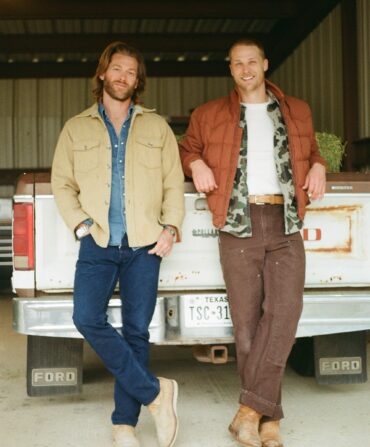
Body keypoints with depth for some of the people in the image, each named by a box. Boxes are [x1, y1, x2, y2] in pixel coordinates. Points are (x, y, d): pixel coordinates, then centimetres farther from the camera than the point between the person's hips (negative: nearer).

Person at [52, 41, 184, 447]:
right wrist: (80, 223, -4)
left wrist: (171, 226, -2)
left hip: (144, 246, 0)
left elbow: (174, 182, 11)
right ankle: (155, 392, -5)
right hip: (97, 245, 0)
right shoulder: (76, 128, 13)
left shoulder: (156, 127, 14)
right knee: (87, 318, -19)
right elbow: (62, 183, 11)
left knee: (136, 331, 1)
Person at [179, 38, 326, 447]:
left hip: (285, 227, 1)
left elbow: (310, 152, 31)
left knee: (284, 311, -17)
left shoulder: (297, 112, 18)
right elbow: (185, 149, 24)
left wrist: (318, 166, 9)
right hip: (238, 227, -1)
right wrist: (196, 164, 2)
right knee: (247, 321, -4)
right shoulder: (209, 115, 13)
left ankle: (250, 409, -12)